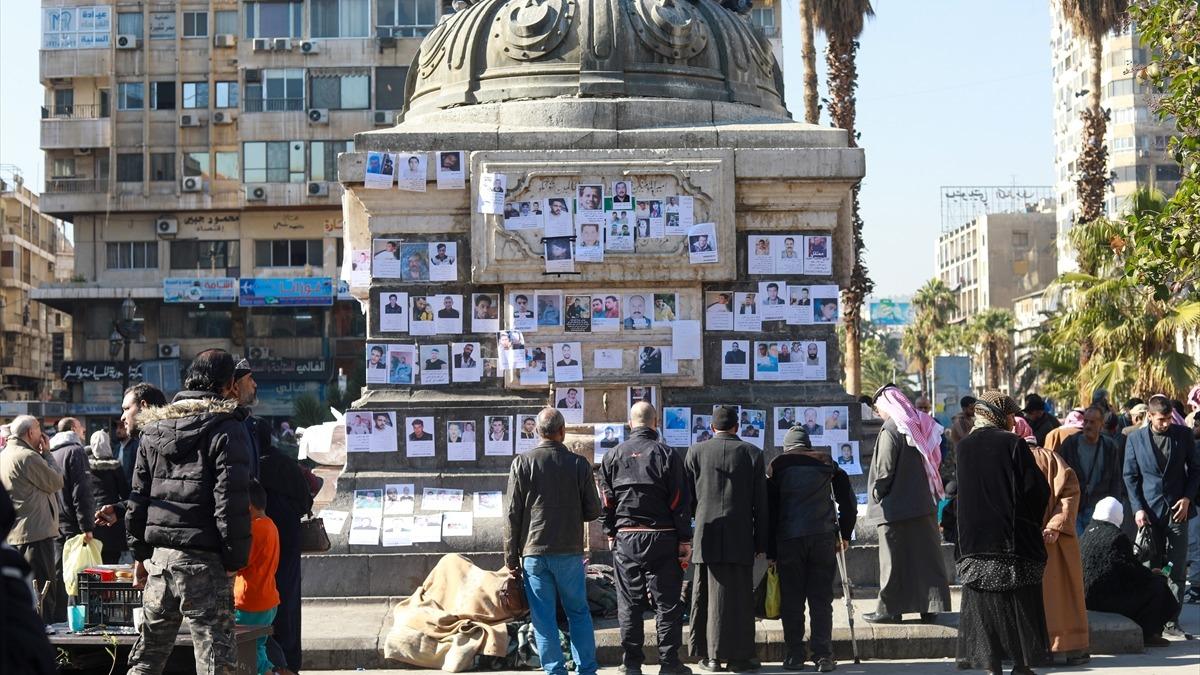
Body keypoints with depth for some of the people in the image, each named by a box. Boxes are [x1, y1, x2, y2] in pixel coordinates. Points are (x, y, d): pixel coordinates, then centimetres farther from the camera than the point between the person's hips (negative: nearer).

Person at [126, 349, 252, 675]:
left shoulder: (154, 428, 14)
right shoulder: (226, 428, -6)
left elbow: (138, 497, 15)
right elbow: (231, 501, -13)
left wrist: (140, 553, 19)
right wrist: (235, 559, -9)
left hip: (159, 555, 6)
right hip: (205, 561, -6)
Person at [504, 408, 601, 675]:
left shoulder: (522, 463, -4)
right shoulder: (579, 464, -3)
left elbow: (513, 514, -4)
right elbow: (593, 511, 2)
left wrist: (511, 558, 3)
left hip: (534, 552, -1)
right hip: (569, 552, 1)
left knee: (543, 618, 4)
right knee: (579, 613, 12)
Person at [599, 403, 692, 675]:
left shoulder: (613, 456, 4)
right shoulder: (666, 454, -4)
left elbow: (606, 502, 6)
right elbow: (680, 502, -6)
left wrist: (611, 534, 15)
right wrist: (685, 540, -2)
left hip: (625, 538, 3)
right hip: (662, 539, -2)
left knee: (629, 603, 7)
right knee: (667, 602, 2)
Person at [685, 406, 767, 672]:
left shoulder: (695, 452, 3)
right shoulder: (752, 453, 2)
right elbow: (760, 503, 3)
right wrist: (761, 542, 8)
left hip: (705, 537, 1)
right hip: (740, 538, -1)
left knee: (708, 595, 5)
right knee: (739, 597, 2)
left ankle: (710, 656, 8)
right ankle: (738, 656, 3)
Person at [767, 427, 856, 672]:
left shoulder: (777, 467, 7)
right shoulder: (827, 464, 11)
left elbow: (770, 511, 4)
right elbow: (849, 502, 9)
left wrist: (770, 552, 5)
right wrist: (845, 534, 21)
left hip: (788, 540, -1)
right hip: (824, 538, 1)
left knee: (791, 600, 5)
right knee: (821, 599, 4)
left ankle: (794, 656, 6)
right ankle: (823, 656, 0)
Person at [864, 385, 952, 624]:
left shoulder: (891, 430, -15)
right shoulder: (920, 426, 9)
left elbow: (885, 471, -17)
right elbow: (932, 463, 13)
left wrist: (876, 496, -4)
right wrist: (930, 494, 17)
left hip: (895, 507, -7)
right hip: (924, 503, 7)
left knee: (894, 559, 0)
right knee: (926, 555, 10)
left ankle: (889, 609, 4)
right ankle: (930, 607, 13)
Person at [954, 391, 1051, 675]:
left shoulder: (964, 447, 3)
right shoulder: (1014, 444, -9)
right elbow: (1038, 489, -8)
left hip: (975, 539, 3)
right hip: (1015, 539, -3)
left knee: (984, 606, 5)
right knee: (1020, 605, 8)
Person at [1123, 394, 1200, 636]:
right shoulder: (1135, 439, 0)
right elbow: (1130, 476, 5)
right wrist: (1138, 508, -4)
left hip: (1178, 509, 0)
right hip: (1149, 511, 0)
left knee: (1177, 570, -2)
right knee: (1151, 568, 3)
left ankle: (1171, 621, 1)